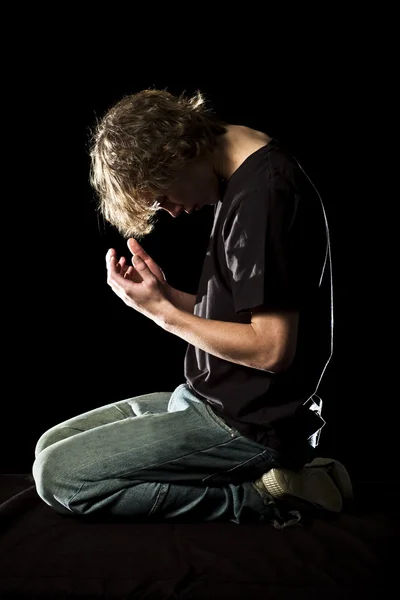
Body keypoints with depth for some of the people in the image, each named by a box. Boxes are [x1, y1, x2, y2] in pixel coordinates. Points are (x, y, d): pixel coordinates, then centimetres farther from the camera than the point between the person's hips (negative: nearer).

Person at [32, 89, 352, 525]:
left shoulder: (266, 194, -21)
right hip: (213, 400, 11)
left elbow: (272, 349, -23)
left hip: (248, 425, -11)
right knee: (52, 446, 11)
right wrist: (169, 294, -1)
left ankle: (257, 498, -8)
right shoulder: (246, 179, 10)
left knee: (57, 476, -14)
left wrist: (162, 311, -15)